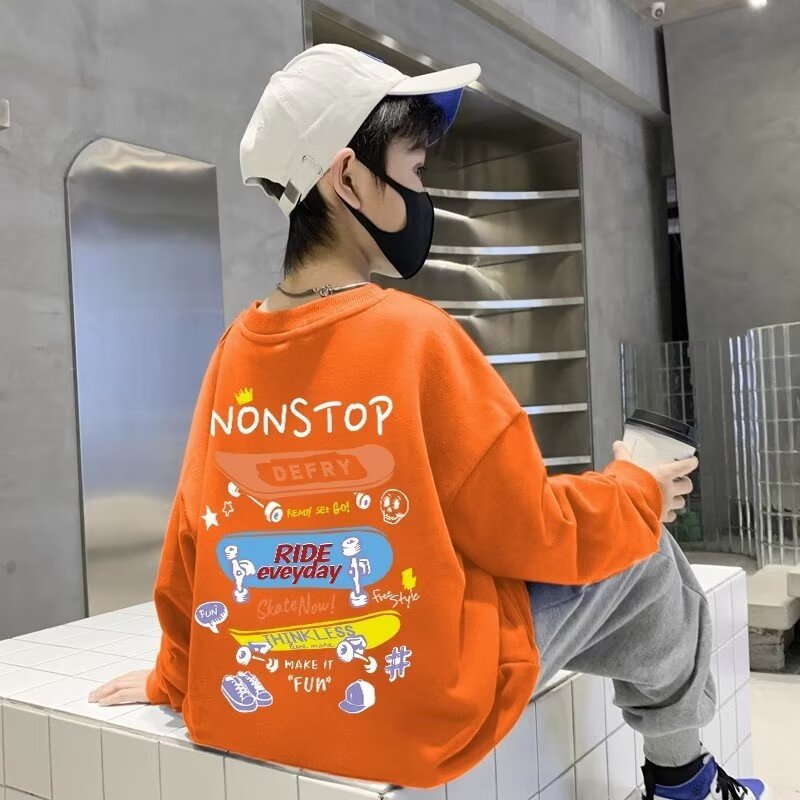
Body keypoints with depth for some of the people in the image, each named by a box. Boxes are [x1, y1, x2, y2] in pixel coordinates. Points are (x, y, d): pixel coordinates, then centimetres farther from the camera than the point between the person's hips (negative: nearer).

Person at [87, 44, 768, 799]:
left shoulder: (233, 352, -3)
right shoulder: (415, 336, -20)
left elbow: (190, 540, 6)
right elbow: (534, 535, -12)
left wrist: (177, 676, 21)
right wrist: (638, 490, 7)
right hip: (426, 706, -6)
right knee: (642, 551, 12)